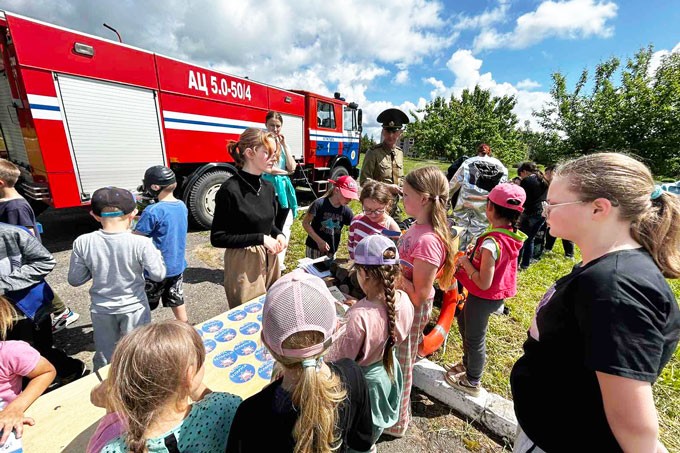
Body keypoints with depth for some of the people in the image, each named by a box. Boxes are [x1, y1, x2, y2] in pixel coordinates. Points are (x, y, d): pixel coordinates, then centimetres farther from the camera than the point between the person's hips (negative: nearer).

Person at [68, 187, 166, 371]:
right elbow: (158, 275, -15)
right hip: (134, 309, -3)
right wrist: (154, 252, -1)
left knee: (104, 359, 24)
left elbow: (75, 280, -4)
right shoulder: (140, 243, -22)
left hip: (101, 310, 3)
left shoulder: (83, 242, -13)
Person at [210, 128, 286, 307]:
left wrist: (278, 235, -5)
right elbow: (218, 238, -16)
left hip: (269, 258, 7)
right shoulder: (230, 190, -17)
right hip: (243, 263, -6)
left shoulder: (268, 187, 4)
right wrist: (260, 239, -20)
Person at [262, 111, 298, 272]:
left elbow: (292, 168, 2)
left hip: (283, 189, 6)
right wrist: (283, 171, -4)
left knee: (283, 227, 9)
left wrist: (284, 145, -1)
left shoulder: (283, 144, 14)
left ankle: (278, 262, 23)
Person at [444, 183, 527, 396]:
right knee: (464, 321, 29)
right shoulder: (512, 236, -5)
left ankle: (472, 382, 39)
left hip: (483, 298, -9)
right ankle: (467, 365, 50)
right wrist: (476, 255, 0)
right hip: (496, 295, 9)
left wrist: (465, 262, -17)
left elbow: (484, 283, -27)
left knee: (474, 338, 13)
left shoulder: (491, 243, -32)